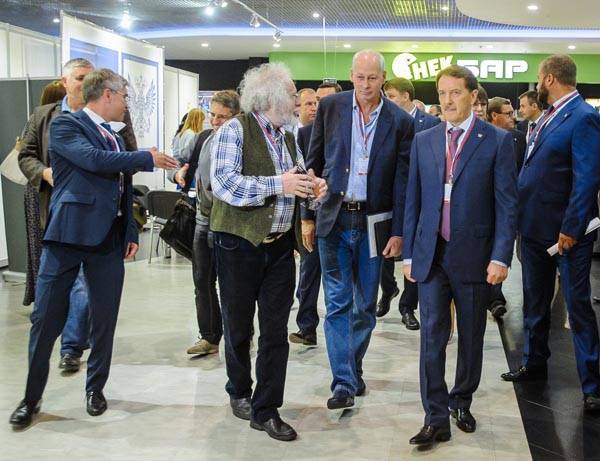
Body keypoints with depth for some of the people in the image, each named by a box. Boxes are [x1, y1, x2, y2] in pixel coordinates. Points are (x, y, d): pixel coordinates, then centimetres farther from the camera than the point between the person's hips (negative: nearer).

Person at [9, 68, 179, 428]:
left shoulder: (115, 138, 17)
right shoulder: (66, 125, -4)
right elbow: (95, 159, -21)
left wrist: (132, 232, 13)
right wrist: (148, 159, -14)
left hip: (110, 239, 6)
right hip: (69, 235, -6)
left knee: (105, 318, 9)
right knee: (47, 319, 0)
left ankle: (96, 388, 25)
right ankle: (32, 396, 14)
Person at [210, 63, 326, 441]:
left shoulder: (288, 138, 12)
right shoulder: (235, 130, -9)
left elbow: (297, 182, 21)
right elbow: (224, 183, -21)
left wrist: (313, 185, -2)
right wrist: (278, 184, -24)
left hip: (281, 246, 6)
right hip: (241, 244, -5)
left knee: (276, 332, 5)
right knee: (239, 327, 12)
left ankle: (267, 410, 13)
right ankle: (240, 392, 33)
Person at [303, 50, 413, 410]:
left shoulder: (400, 121, -1)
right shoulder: (330, 107, 1)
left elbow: (402, 180, 0)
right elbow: (314, 163, 5)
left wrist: (399, 232, -5)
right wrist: (308, 216, 3)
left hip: (374, 221, 0)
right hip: (334, 218, 0)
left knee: (366, 305, 10)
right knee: (338, 303, -1)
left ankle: (353, 369, 28)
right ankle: (344, 382, 3)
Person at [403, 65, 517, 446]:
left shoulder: (497, 141, -2)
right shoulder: (423, 141, 7)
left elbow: (507, 203, -5)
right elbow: (413, 200, 9)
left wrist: (501, 256, -11)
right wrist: (409, 253, 6)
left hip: (474, 256, -2)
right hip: (431, 255, 2)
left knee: (471, 339, 12)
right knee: (432, 338, 0)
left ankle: (462, 403, 31)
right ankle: (437, 419, 7)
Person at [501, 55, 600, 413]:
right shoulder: (548, 117, 11)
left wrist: (570, 229, -21)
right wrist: (522, 215, 12)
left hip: (566, 231, -9)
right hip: (535, 227, 9)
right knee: (535, 301, 19)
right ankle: (535, 363, 34)